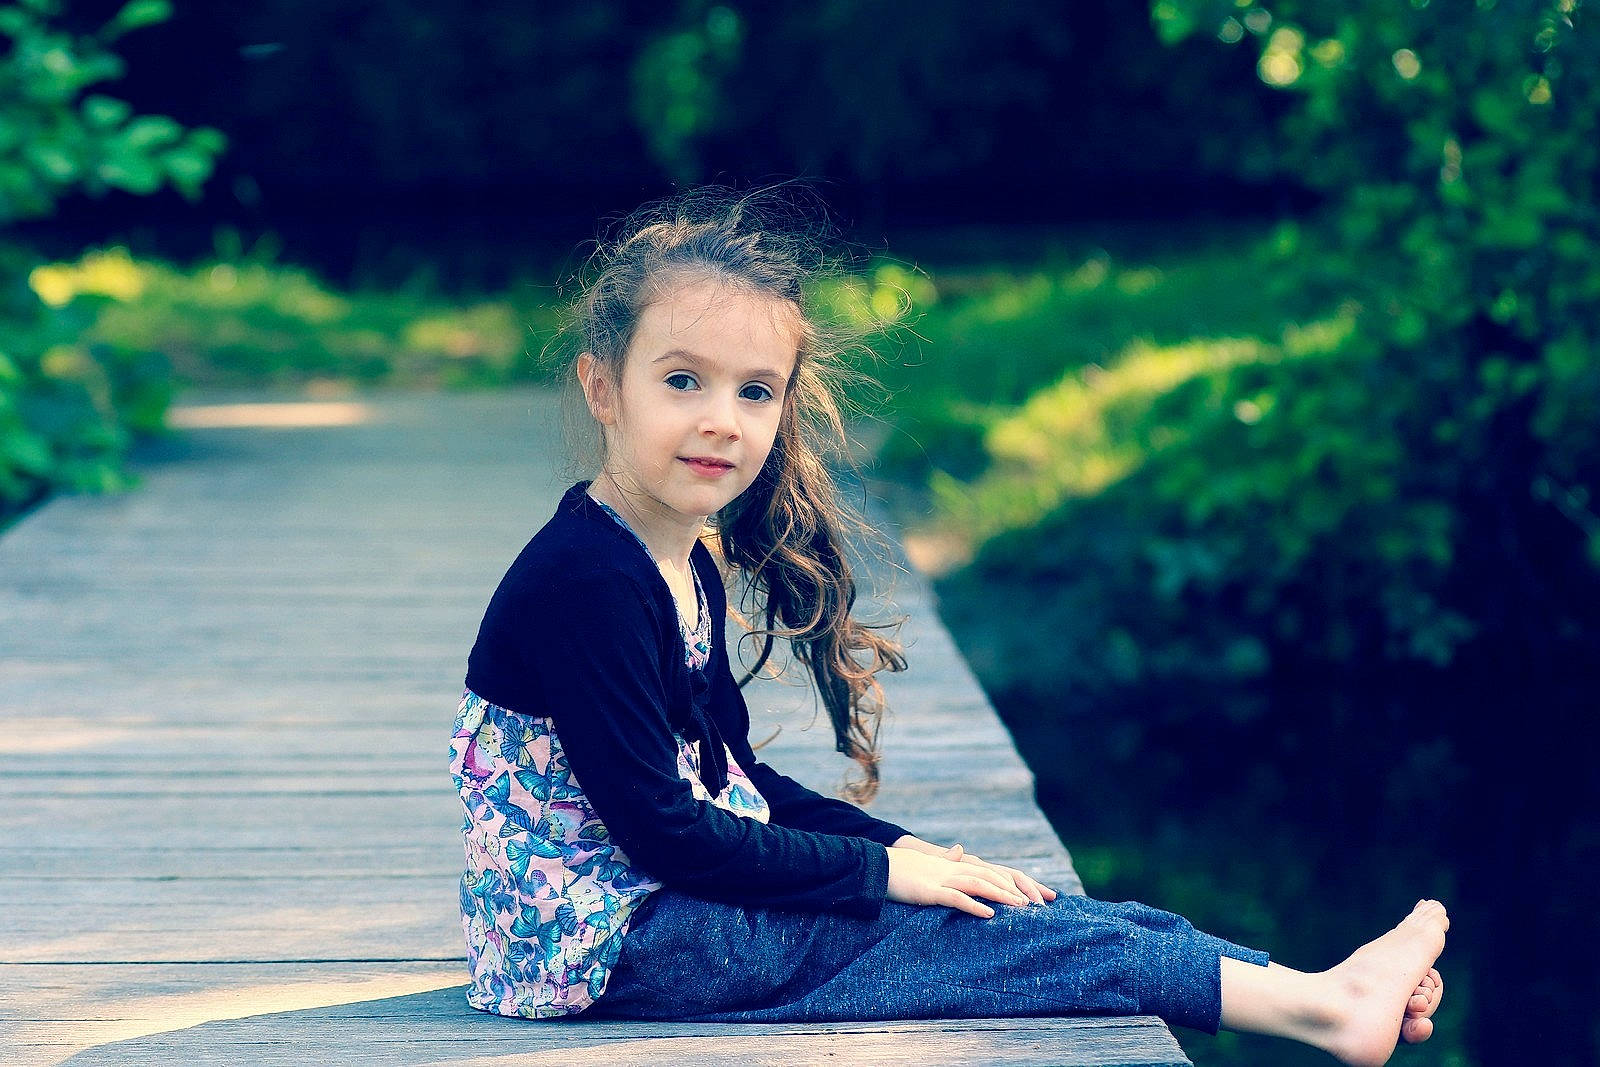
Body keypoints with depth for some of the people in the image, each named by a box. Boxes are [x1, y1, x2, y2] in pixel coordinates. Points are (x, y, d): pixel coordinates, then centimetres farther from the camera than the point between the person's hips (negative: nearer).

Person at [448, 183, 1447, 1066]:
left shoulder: (687, 565, 8)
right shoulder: (585, 582, -22)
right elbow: (663, 830, -23)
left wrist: (900, 847, 5)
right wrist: (881, 867, -15)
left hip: (676, 895, 9)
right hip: (601, 944, -9)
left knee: (1002, 903, -1)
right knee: (956, 930, -12)